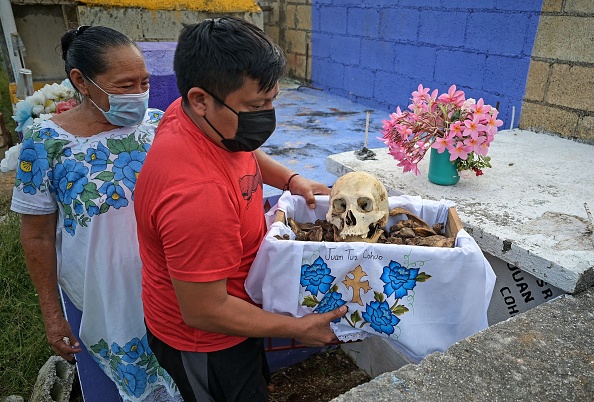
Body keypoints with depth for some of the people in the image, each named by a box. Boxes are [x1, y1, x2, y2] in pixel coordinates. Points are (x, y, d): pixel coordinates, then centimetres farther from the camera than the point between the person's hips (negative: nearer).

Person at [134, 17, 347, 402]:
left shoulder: (205, 117, -13)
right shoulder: (197, 194, -41)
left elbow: (245, 153, 12)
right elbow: (204, 312, -30)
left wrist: (290, 179, -5)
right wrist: (298, 328, -19)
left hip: (231, 306, 8)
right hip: (205, 343, -8)